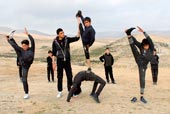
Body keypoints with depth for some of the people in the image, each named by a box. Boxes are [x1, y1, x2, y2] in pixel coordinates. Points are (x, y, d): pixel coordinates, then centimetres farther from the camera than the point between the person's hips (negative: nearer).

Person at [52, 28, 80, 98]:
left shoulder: (67, 39, 0)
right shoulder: (55, 42, -4)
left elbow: (76, 38, -7)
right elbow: (54, 53, 1)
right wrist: (53, 62, -3)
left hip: (67, 61, 1)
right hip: (59, 61, -1)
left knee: (69, 76, 2)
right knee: (60, 77, 5)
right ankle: (60, 92, 17)